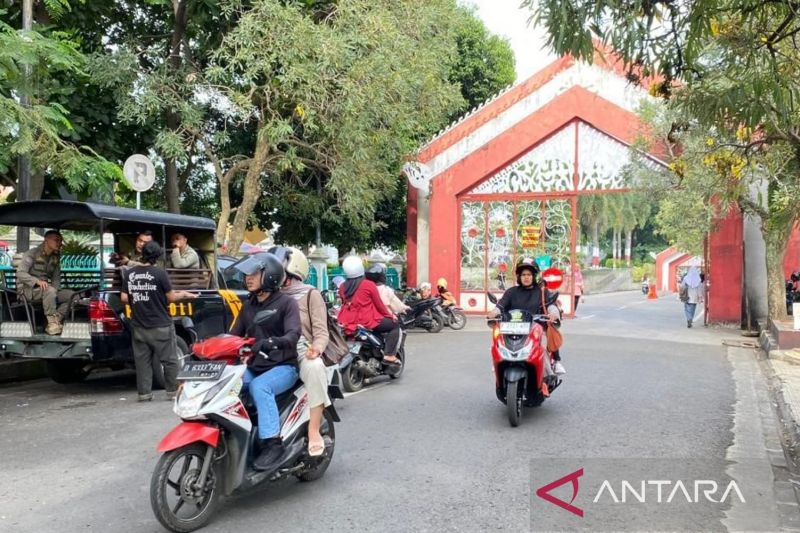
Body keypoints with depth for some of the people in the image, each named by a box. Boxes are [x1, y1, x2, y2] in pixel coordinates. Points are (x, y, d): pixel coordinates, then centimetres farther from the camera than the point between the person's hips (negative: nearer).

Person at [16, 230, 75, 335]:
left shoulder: (56, 257, 11)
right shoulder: (32, 253, -7)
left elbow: (56, 277, 11)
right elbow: (20, 273, -15)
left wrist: (55, 290, -12)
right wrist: (37, 281, -32)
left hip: (45, 288, 6)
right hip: (28, 289, -6)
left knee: (70, 294, -16)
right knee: (50, 291, -37)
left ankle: (56, 322, -19)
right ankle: (52, 322, -32)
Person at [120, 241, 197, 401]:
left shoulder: (129, 273, 1)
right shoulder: (159, 273, -12)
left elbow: (124, 298, 3)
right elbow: (171, 297, -7)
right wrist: (183, 295, 11)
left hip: (139, 326, 4)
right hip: (160, 326, -4)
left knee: (142, 360, 11)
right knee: (170, 360, 7)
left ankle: (144, 393, 13)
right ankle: (172, 392, 10)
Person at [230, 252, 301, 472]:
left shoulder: (286, 302, -5)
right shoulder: (248, 306, 16)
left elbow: (293, 334, -21)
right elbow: (234, 335, 14)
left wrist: (272, 342, -40)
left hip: (283, 367, -6)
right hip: (254, 367, 6)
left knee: (259, 387, -35)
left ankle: (273, 443, -31)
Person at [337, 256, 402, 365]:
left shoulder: (342, 287, 3)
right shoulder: (369, 285, -10)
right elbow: (379, 305, -3)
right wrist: (390, 315, 13)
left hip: (347, 324, 6)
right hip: (367, 322, -6)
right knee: (395, 326, 9)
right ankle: (389, 356, -4)